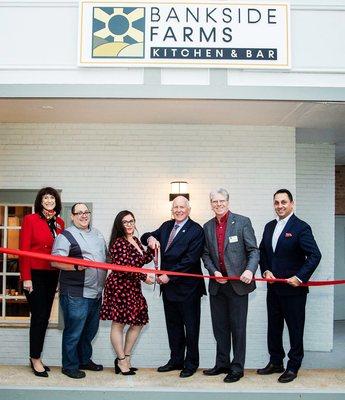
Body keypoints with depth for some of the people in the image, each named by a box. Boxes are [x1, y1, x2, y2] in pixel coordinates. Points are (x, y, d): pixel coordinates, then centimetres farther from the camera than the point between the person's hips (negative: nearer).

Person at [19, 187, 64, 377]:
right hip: (35, 274, -5)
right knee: (39, 316, -3)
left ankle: (36, 358, 21)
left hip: (52, 275, 5)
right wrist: (26, 277, -13)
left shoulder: (60, 223, 9)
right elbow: (23, 250, -8)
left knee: (45, 316, 10)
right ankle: (36, 359, 11)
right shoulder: (30, 220, -5)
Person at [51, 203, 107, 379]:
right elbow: (55, 261, -17)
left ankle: (85, 360, 34)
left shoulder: (97, 234, 16)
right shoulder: (66, 236, -7)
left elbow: (105, 257, 24)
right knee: (74, 332, 1)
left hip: (96, 293, 7)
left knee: (90, 330, 18)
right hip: (76, 294, -7)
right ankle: (70, 366, 16)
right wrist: (76, 266, -30)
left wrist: (106, 281, 16)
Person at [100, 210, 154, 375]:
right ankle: (122, 361, 12)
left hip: (133, 287, 9)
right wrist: (144, 277, -12)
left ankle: (126, 357, 24)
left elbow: (143, 260, 18)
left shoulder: (135, 240, 14)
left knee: (138, 322, 12)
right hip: (120, 286, -9)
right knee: (118, 323, 1)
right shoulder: (118, 242, -13)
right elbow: (124, 267, -19)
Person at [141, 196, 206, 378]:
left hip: (187, 287, -7)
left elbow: (190, 259, -19)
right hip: (168, 286, 7)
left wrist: (169, 276, -18)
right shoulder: (166, 226, 10)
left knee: (190, 327, 7)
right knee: (173, 325, 17)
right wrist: (150, 238, -9)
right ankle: (176, 360, 30)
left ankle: (191, 363, 19)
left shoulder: (196, 231, -12)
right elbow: (146, 236, 16)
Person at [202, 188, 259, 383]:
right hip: (217, 285, 5)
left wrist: (250, 270, -24)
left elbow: (254, 250, -7)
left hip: (238, 283, -5)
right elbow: (206, 254, 12)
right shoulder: (208, 227, 10)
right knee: (220, 328, 13)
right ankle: (222, 364, 27)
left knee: (238, 328, 3)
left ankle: (237, 367, 14)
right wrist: (214, 272, -6)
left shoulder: (242, 222, -5)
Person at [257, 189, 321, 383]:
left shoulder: (301, 227, -12)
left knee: (295, 329, 6)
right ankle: (276, 362, 30)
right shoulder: (270, 226, 9)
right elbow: (262, 252, 16)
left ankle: (293, 367, 20)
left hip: (293, 288, -6)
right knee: (274, 327, 16)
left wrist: (300, 277, -20)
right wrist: (266, 271, 0)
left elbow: (315, 255, -17)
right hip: (273, 287, 7)